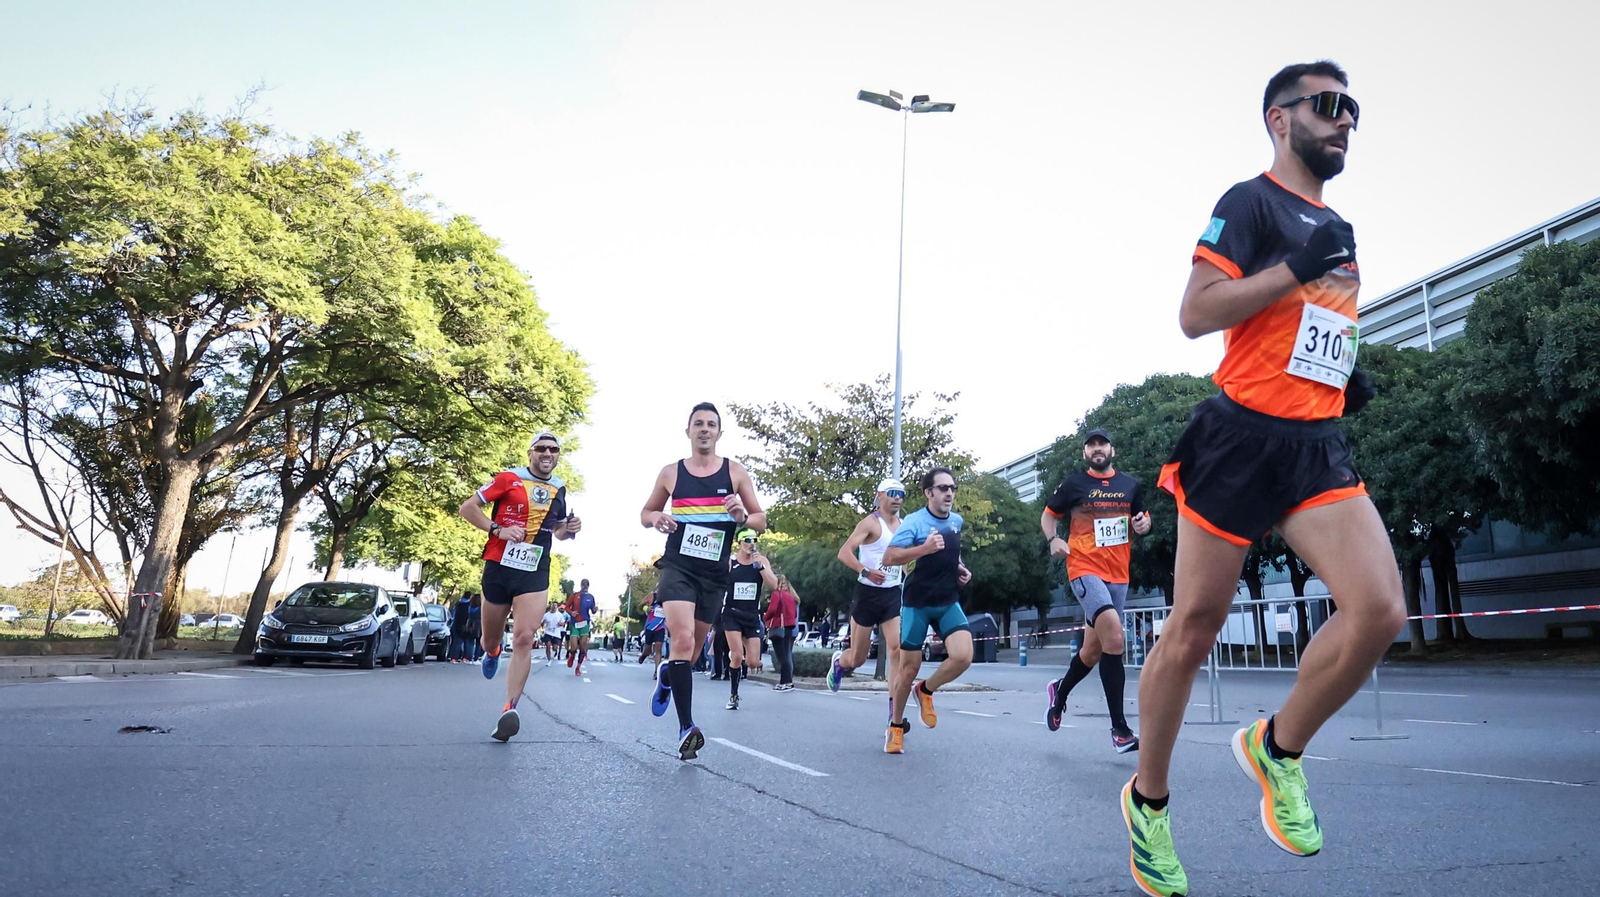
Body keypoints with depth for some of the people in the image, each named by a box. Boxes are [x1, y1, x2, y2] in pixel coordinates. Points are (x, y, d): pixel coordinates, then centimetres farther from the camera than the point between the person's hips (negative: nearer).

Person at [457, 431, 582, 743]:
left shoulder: (559, 489, 10)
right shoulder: (509, 479, -3)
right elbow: (467, 508, -3)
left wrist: (569, 529, 1)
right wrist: (498, 530, -16)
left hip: (535, 574, 1)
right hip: (499, 567, -1)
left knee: (524, 639, -15)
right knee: (491, 639, 13)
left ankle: (510, 709, -15)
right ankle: (492, 653, 51)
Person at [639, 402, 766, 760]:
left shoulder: (735, 472, 4)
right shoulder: (671, 472, 5)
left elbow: (761, 520, 6)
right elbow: (646, 512, 16)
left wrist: (743, 517, -16)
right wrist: (657, 519, -7)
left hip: (715, 573, 2)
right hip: (678, 566, -2)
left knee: (692, 647, 14)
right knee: (683, 640, -21)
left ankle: (668, 676, 49)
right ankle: (687, 727, -18)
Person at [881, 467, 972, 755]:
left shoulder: (957, 521, 7)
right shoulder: (914, 521, -14)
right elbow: (888, 558, -21)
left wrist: (960, 568, 8)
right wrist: (924, 548, -31)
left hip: (949, 603, 5)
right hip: (917, 604, -4)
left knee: (963, 656, -16)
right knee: (909, 666, 3)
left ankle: (926, 690, 14)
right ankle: (896, 726, 25)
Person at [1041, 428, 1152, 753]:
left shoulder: (1130, 484, 11)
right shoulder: (1073, 483, 1)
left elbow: (1143, 519, 22)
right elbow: (1048, 515, 11)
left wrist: (1143, 523, -2)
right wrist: (1054, 539, -8)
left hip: (1118, 575, 5)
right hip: (1085, 570, -5)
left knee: (1093, 650, 12)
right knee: (1113, 636, -26)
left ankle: (1059, 691, 42)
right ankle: (1120, 729, -22)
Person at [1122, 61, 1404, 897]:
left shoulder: (1337, 228, 23)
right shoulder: (1251, 201, -1)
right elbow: (1194, 313, -12)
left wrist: (1348, 373, 16)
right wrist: (1298, 266, -17)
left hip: (1317, 448, 7)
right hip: (1240, 440, -7)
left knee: (1380, 610, -13)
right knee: (1193, 630, 0)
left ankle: (1277, 748, 12)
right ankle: (1147, 801, 19)